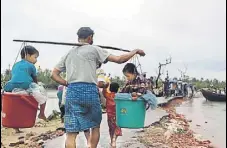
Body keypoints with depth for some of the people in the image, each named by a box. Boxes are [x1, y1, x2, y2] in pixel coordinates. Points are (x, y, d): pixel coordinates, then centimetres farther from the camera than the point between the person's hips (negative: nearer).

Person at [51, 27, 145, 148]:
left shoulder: (68, 53, 20)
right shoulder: (94, 49, 6)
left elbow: (54, 74, 16)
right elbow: (119, 59, 4)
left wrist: (68, 84, 13)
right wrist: (135, 51, 17)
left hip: (72, 92, 3)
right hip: (90, 91, -3)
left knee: (71, 132, 0)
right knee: (95, 126, 20)